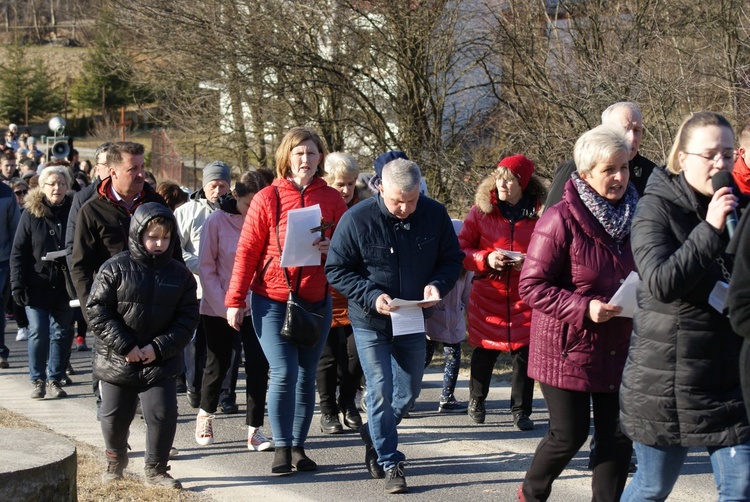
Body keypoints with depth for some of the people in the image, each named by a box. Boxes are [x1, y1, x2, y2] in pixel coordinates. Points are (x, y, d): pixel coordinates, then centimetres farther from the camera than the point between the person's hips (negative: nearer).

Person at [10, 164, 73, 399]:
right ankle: (38, 380, 9)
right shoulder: (31, 213, 0)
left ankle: (55, 380, 17)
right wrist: (18, 285, -9)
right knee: (38, 333, -4)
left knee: (60, 334, 6)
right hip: (38, 285, -1)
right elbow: (18, 253, 0)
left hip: (65, 287, 1)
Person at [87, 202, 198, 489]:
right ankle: (115, 460, 39)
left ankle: (155, 470, 11)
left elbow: (187, 319, -2)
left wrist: (159, 348, -14)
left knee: (163, 415, -9)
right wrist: (125, 346, -17)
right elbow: (97, 311, -11)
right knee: (114, 418, 10)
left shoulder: (179, 275, 0)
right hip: (116, 362, -1)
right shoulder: (115, 269, -8)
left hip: (161, 362, 1)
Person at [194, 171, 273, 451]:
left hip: (256, 307, 2)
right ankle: (205, 414, 35)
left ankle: (254, 430, 0)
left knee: (258, 365, -6)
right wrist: (224, 307, -12)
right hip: (219, 309, -2)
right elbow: (207, 268, -6)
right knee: (218, 364, 9)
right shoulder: (217, 221, -8)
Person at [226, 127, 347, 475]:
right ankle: (282, 447, 2)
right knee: (284, 372, -11)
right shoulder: (267, 198, -3)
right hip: (272, 299, -3)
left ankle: (298, 447, 19)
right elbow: (247, 250, -2)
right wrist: (235, 300, -6)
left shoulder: (331, 199, 4)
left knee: (306, 376, 7)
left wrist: (331, 247, -13)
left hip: (316, 300, 3)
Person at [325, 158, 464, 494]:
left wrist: (438, 285, -20)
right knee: (381, 393, -4)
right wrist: (372, 296, -25)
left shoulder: (435, 214, -9)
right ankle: (390, 465, 9)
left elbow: (452, 259, 1)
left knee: (409, 392, 15)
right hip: (370, 323, -3)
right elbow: (336, 270, -12)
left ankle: (373, 434, 41)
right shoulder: (357, 219, -18)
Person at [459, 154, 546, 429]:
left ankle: (521, 411, 11)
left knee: (525, 353, -2)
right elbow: (461, 250, 3)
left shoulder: (540, 213, -2)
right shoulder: (481, 211, 0)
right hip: (487, 295, 0)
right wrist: (485, 259, -15)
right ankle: (476, 400, 32)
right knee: (484, 351, 7)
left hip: (525, 298, 0)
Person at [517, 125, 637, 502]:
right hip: (567, 347, -5)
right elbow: (531, 287, -15)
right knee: (569, 435, 2)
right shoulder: (561, 220, -15)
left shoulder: (632, 216, 5)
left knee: (618, 436, 5)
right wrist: (584, 308, -25)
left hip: (618, 347, 5)